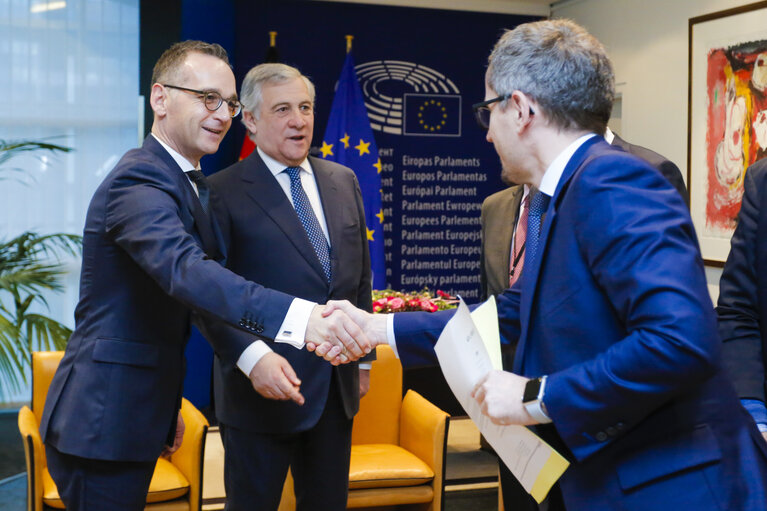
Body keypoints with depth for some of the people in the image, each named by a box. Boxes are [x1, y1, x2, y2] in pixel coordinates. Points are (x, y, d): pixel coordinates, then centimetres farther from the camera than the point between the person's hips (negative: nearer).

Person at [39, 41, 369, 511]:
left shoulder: (189, 184, 14)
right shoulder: (138, 181, -20)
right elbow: (185, 271, -38)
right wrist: (300, 317, -51)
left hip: (135, 417, 10)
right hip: (101, 425, -10)